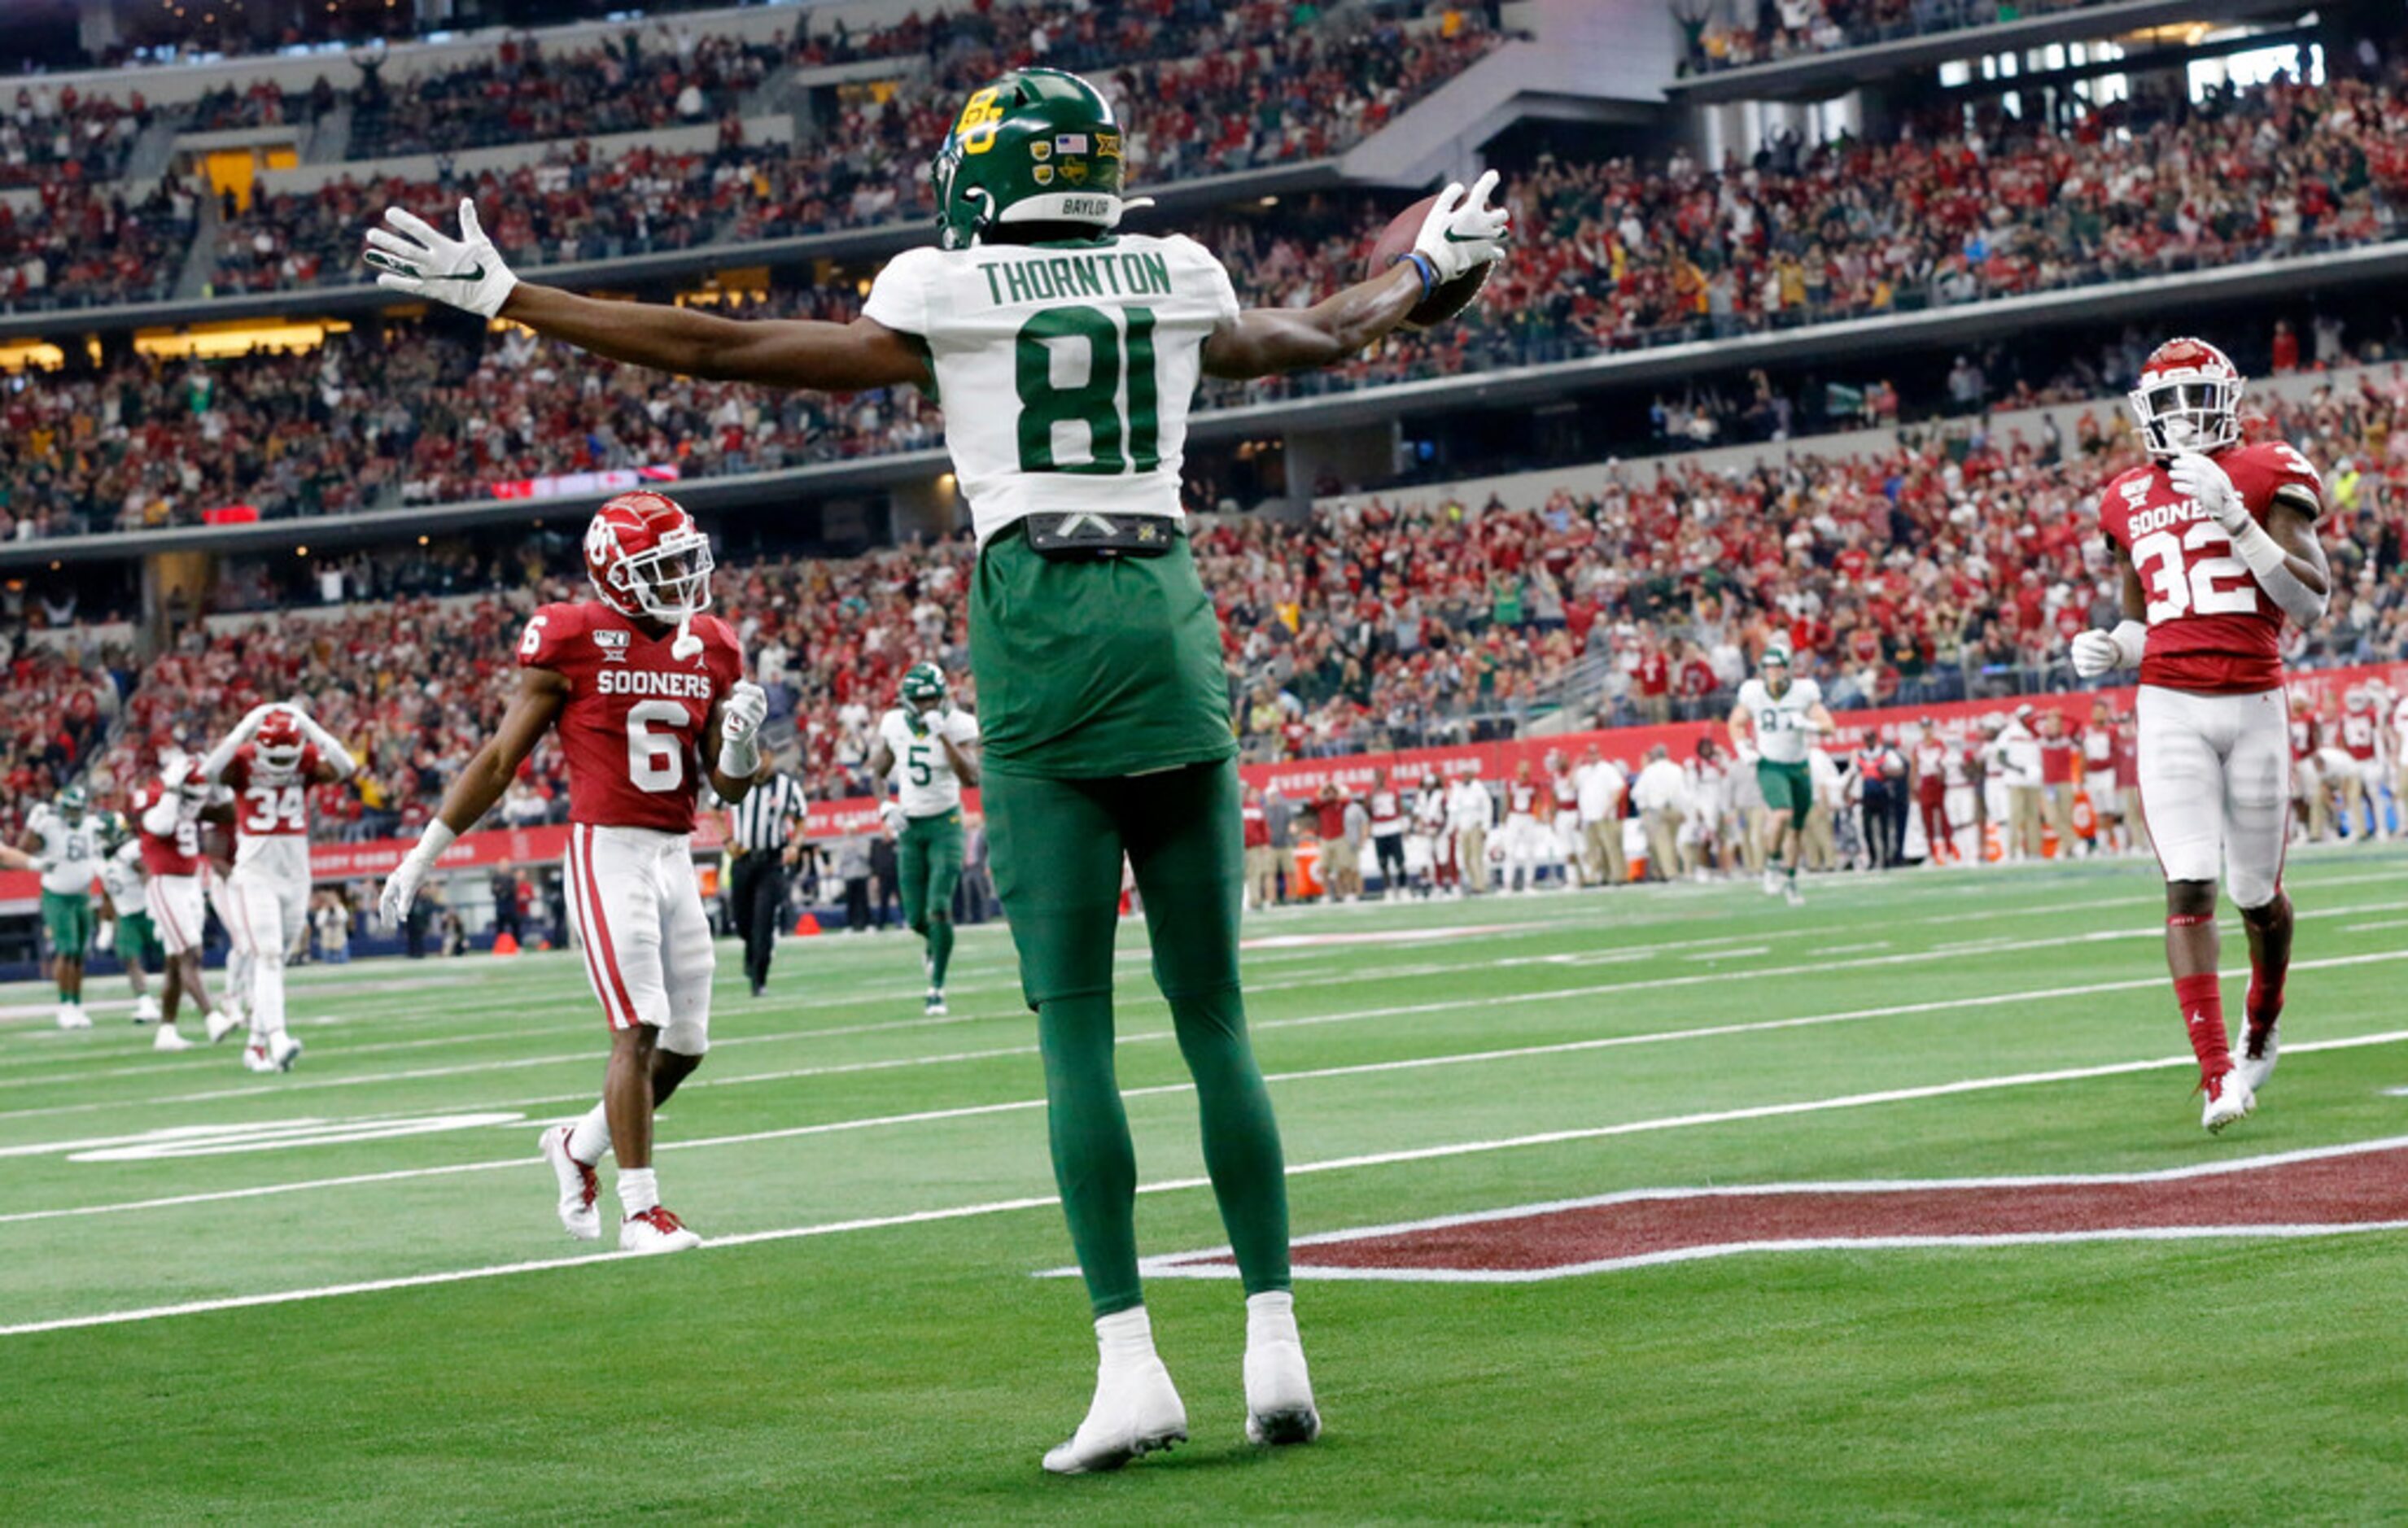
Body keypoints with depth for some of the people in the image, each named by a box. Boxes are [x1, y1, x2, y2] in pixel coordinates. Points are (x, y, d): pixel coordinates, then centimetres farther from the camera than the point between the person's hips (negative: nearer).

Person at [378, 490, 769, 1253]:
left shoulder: (710, 651, 8)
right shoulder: (574, 641, -7)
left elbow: (731, 786, 12)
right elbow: (500, 759, -1)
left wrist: (741, 737, -11)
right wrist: (426, 851, 0)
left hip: (677, 858, 6)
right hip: (608, 851, -6)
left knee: (686, 1044, 6)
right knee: (639, 1031, -12)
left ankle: (578, 1147, 29)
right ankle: (640, 1211, -6)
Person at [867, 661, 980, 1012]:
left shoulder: (958, 725, -12)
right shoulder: (894, 724, -2)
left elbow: (971, 777, -25)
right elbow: (878, 771, 12)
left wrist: (944, 736, -32)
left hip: (945, 824, -3)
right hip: (910, 826, 3)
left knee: (939, 908, -15)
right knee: (916, 918, 3)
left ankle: (937, 987, -5)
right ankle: (935, 944, 39)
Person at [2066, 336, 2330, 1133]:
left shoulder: (2268, 477, 0)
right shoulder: (2131, 499, 12)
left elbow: (2311, 602, -10)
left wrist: (2234, 517, -19)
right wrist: (2108, 648, 1)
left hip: (2256, 703, -1)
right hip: (2171, 704, 1)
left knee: (2258, 894, 10)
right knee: (2189, 887, -13)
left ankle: (2262, 1029, 39)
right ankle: (2217, 1075, -15)